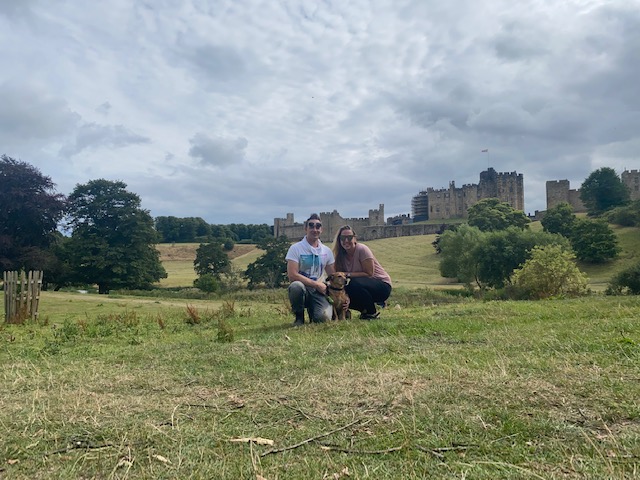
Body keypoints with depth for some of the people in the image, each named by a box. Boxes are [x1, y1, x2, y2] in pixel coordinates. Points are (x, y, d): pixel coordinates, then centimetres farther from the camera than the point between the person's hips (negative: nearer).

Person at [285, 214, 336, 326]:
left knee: (324, 317, -26)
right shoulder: (295, 248, -6)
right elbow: (292, 275, -15)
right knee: (296, 286, -39)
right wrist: (316, 284, -15)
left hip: (318, 291, 3)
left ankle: (311, 310, 14)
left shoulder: (327, 251, 8)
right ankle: (299, 317, -9)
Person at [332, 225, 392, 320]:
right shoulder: (341, 255, 0)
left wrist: (348, 274, -25)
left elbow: (369, 274, -21)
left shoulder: (362, 249, -19)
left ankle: (372, 312, -10)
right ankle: (365, 310, 6)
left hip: (382, 285, -6)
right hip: (364, 287, 6)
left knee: (354, 283, -32)